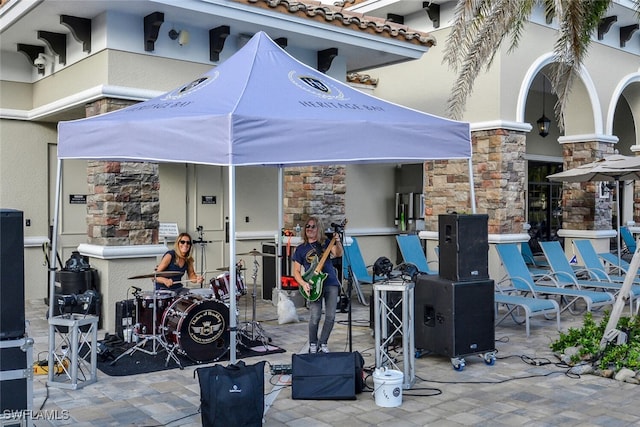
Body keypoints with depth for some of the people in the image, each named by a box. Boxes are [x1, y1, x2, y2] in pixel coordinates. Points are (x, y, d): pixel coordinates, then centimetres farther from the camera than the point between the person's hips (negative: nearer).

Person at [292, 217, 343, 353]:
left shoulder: (326, 243, 10)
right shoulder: (301, 249, 10)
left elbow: (338, 254, -7)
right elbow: (296, 271, 9)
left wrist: (338, 242, -27)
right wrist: (303, 284, -9)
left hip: (331, 283, 1)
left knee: (330, 316, -5)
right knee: (315, 318, -12)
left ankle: (322, 343, 15)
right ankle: (313, 344, 11)